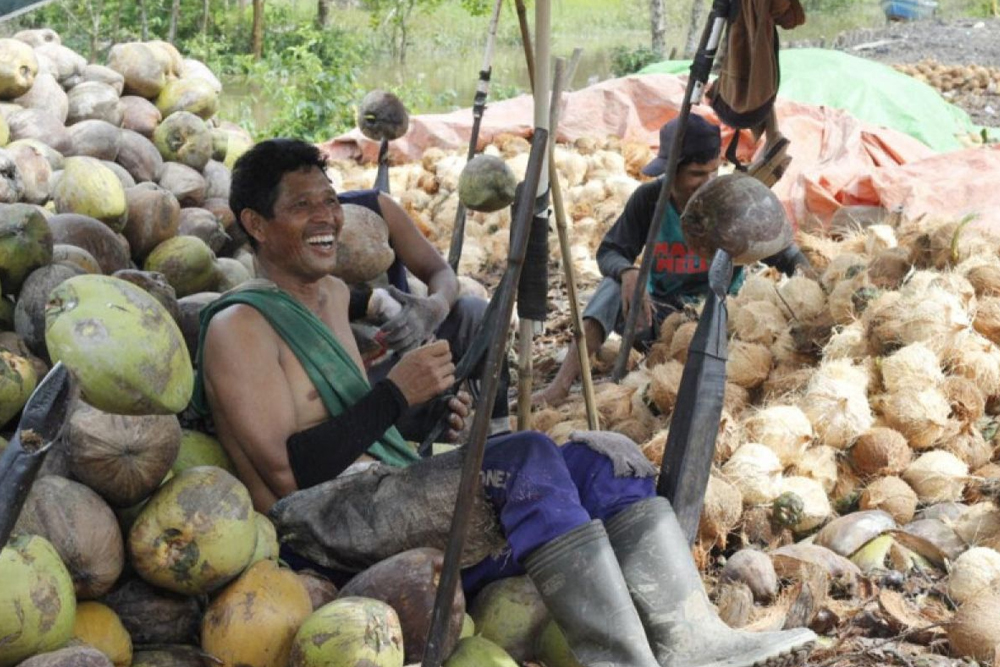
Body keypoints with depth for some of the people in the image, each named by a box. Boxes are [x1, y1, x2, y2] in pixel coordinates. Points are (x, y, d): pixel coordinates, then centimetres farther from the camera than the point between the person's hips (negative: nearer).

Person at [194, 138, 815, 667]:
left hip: (406, 508, 9)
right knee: (529, 458, -29)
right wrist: (396, 393, -16)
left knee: (604, 456, -4)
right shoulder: (239, 325, -6)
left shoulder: (332, 294, 22)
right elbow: (289, 474, -15)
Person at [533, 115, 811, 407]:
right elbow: (609, 252, -8)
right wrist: (628, 273, -31)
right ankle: (561, 385, -35)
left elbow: (781, 251, -4)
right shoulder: (648, 199, -7)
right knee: (614, 287, -27)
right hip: (661, 313, 2)